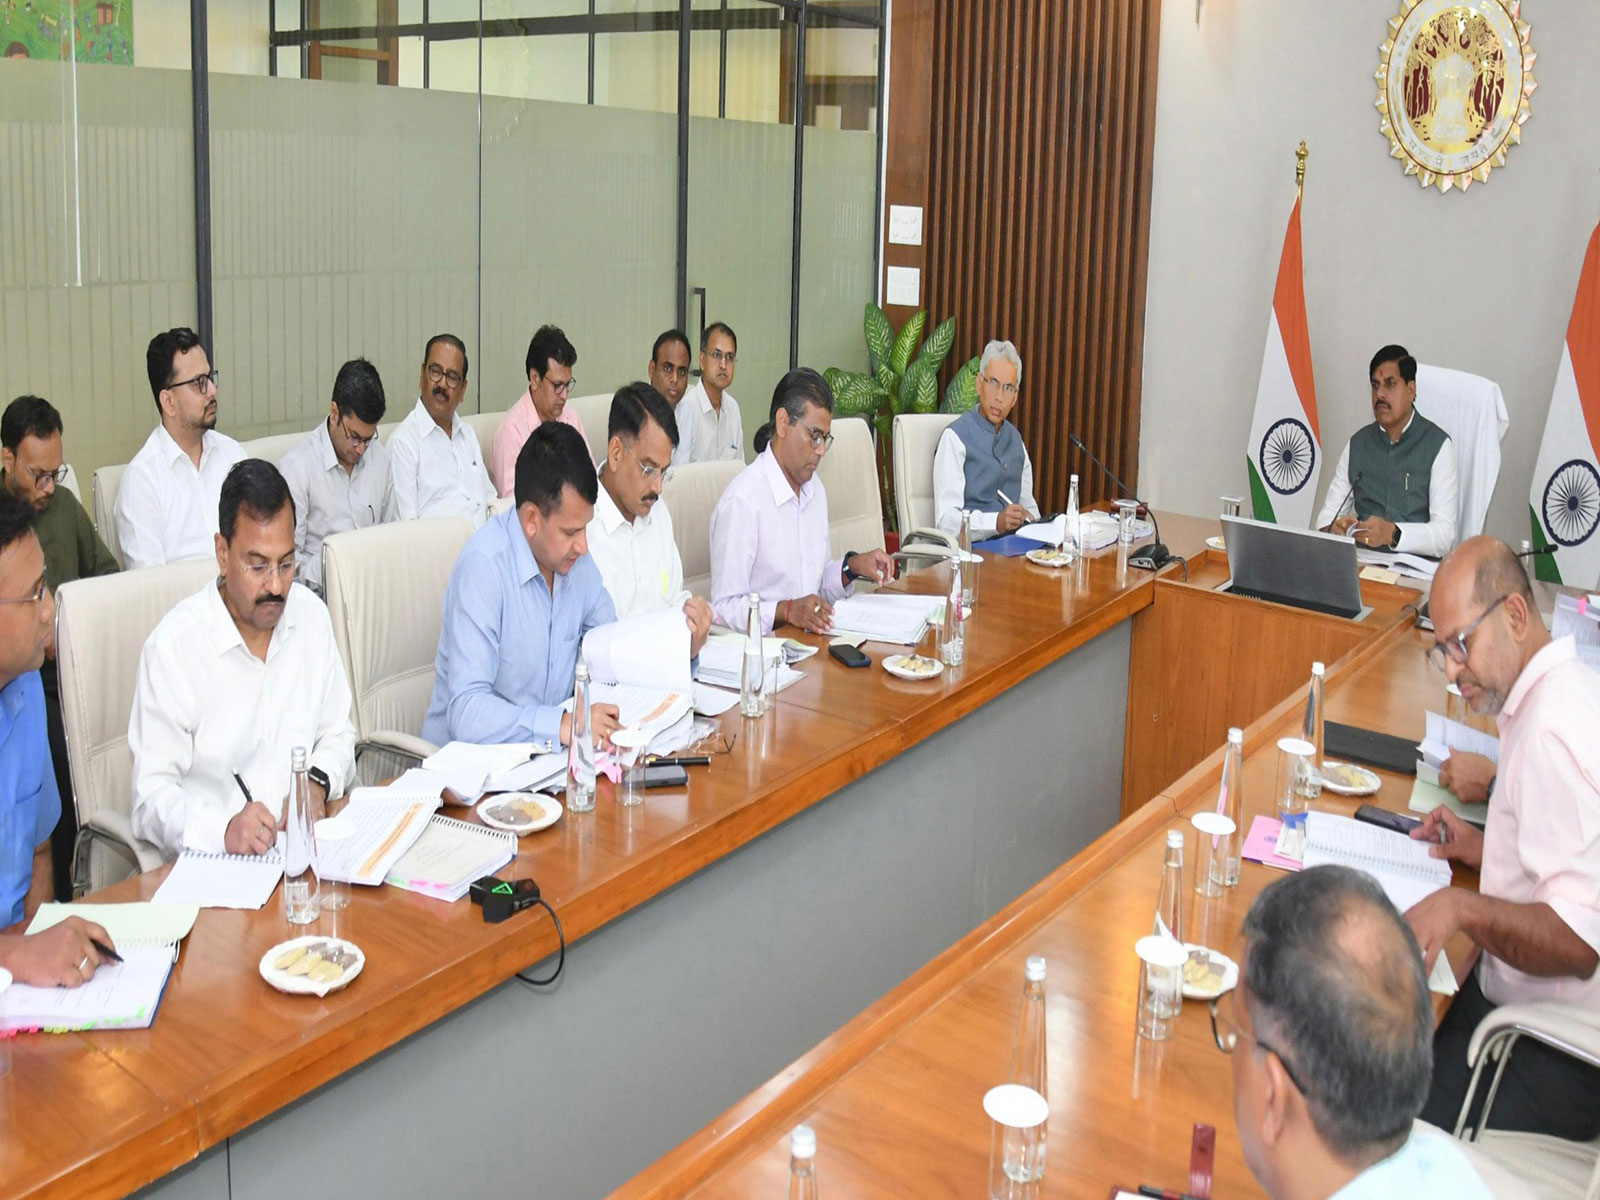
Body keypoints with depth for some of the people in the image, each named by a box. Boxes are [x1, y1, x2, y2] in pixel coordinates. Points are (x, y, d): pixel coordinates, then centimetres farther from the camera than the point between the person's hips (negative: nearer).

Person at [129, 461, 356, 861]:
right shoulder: (172, 646, -8)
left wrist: (319, 781, -3)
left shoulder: (311, 614, 8)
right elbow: (153, 796, -9)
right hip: (214, 859, -3)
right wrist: (223, 830, -27)